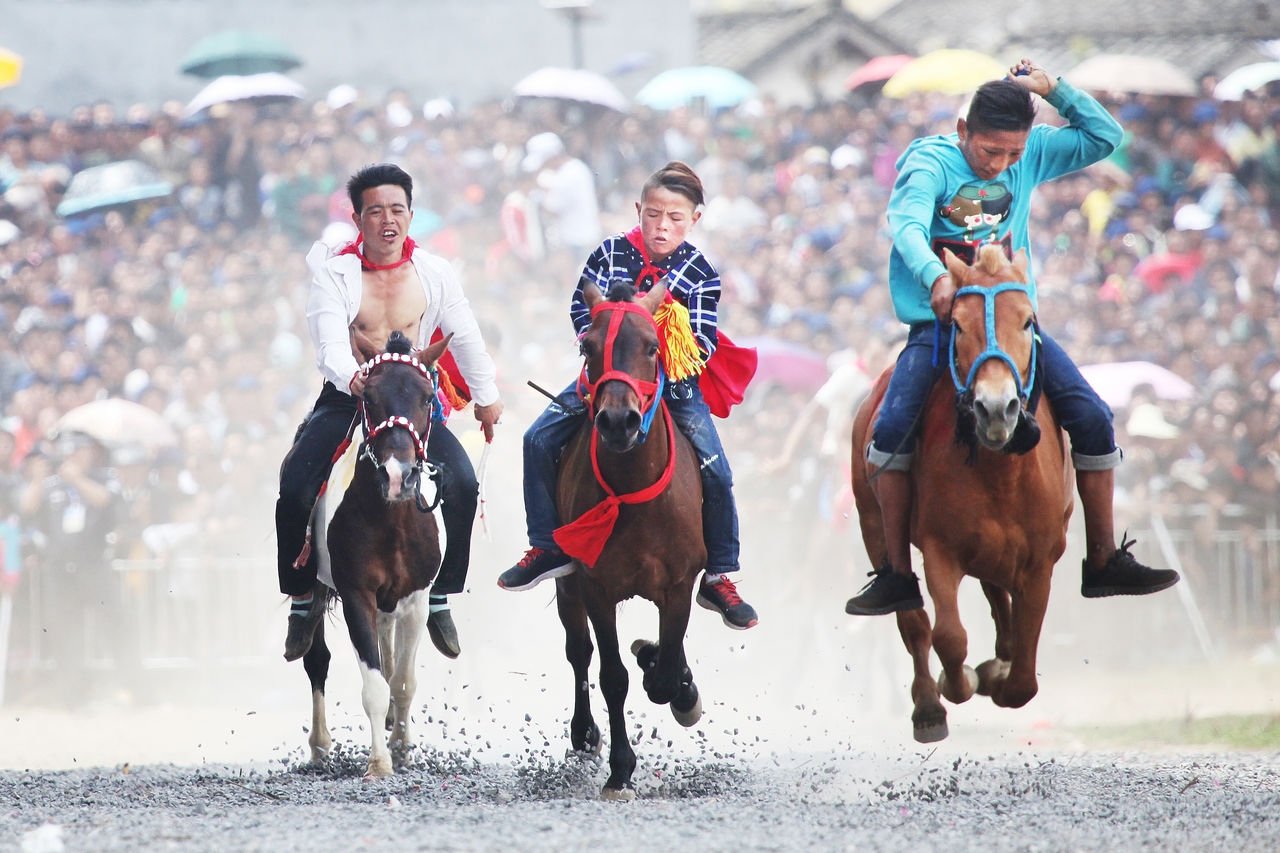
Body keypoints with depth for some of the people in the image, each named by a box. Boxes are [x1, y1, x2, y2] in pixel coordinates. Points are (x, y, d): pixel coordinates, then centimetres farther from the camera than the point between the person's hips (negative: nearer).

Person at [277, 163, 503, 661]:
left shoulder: (434, 274, 1)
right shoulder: (335, 274, -6)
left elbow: (464, 337, 15)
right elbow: (330, 340, -19)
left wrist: (486, 396, 26)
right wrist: (351, 377, -41)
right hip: (346, 398, -1)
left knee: (461, 484, -23)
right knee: (296, 486, -23)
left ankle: (439, 598, -6)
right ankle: (303, 599, -3)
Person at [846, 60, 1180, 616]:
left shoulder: (1033, 154, 5)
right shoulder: (929, 163, -9)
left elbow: (1104, 138, 7)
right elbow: (907, 225, -26)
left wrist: (1053, 90, -6)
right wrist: (935, 276, -46)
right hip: (940, 321, -4)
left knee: (1092, 418, -7)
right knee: (891, 427, -23)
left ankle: (1104, 563, 5)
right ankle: (896, 576, -14)